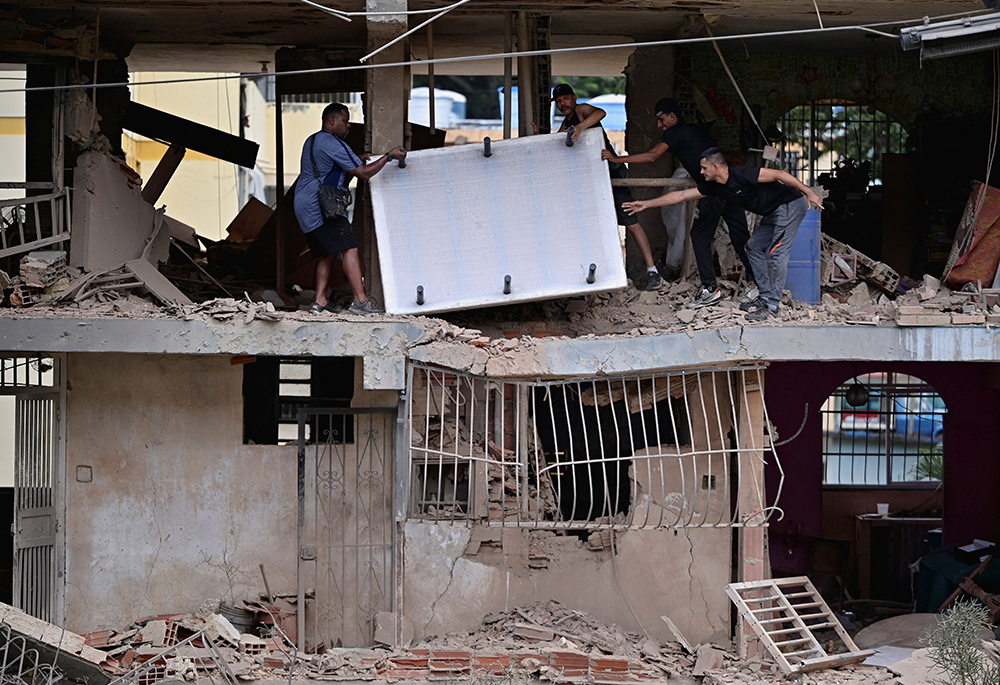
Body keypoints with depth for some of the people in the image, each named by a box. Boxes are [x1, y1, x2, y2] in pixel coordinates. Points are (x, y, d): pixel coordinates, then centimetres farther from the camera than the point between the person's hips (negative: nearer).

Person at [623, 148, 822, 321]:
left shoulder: (743, 175, -24)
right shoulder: (713, 186, 2)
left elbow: (780, 174, -22)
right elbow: (681, 196, 8)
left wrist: (808, 193, -21)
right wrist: (646, 204, 10)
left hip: (791, 205, -10)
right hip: (774, 213, 10)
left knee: (775, 254, -14)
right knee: (754, 248, 11)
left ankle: (772, 306, -12)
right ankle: (765, 297, 14)